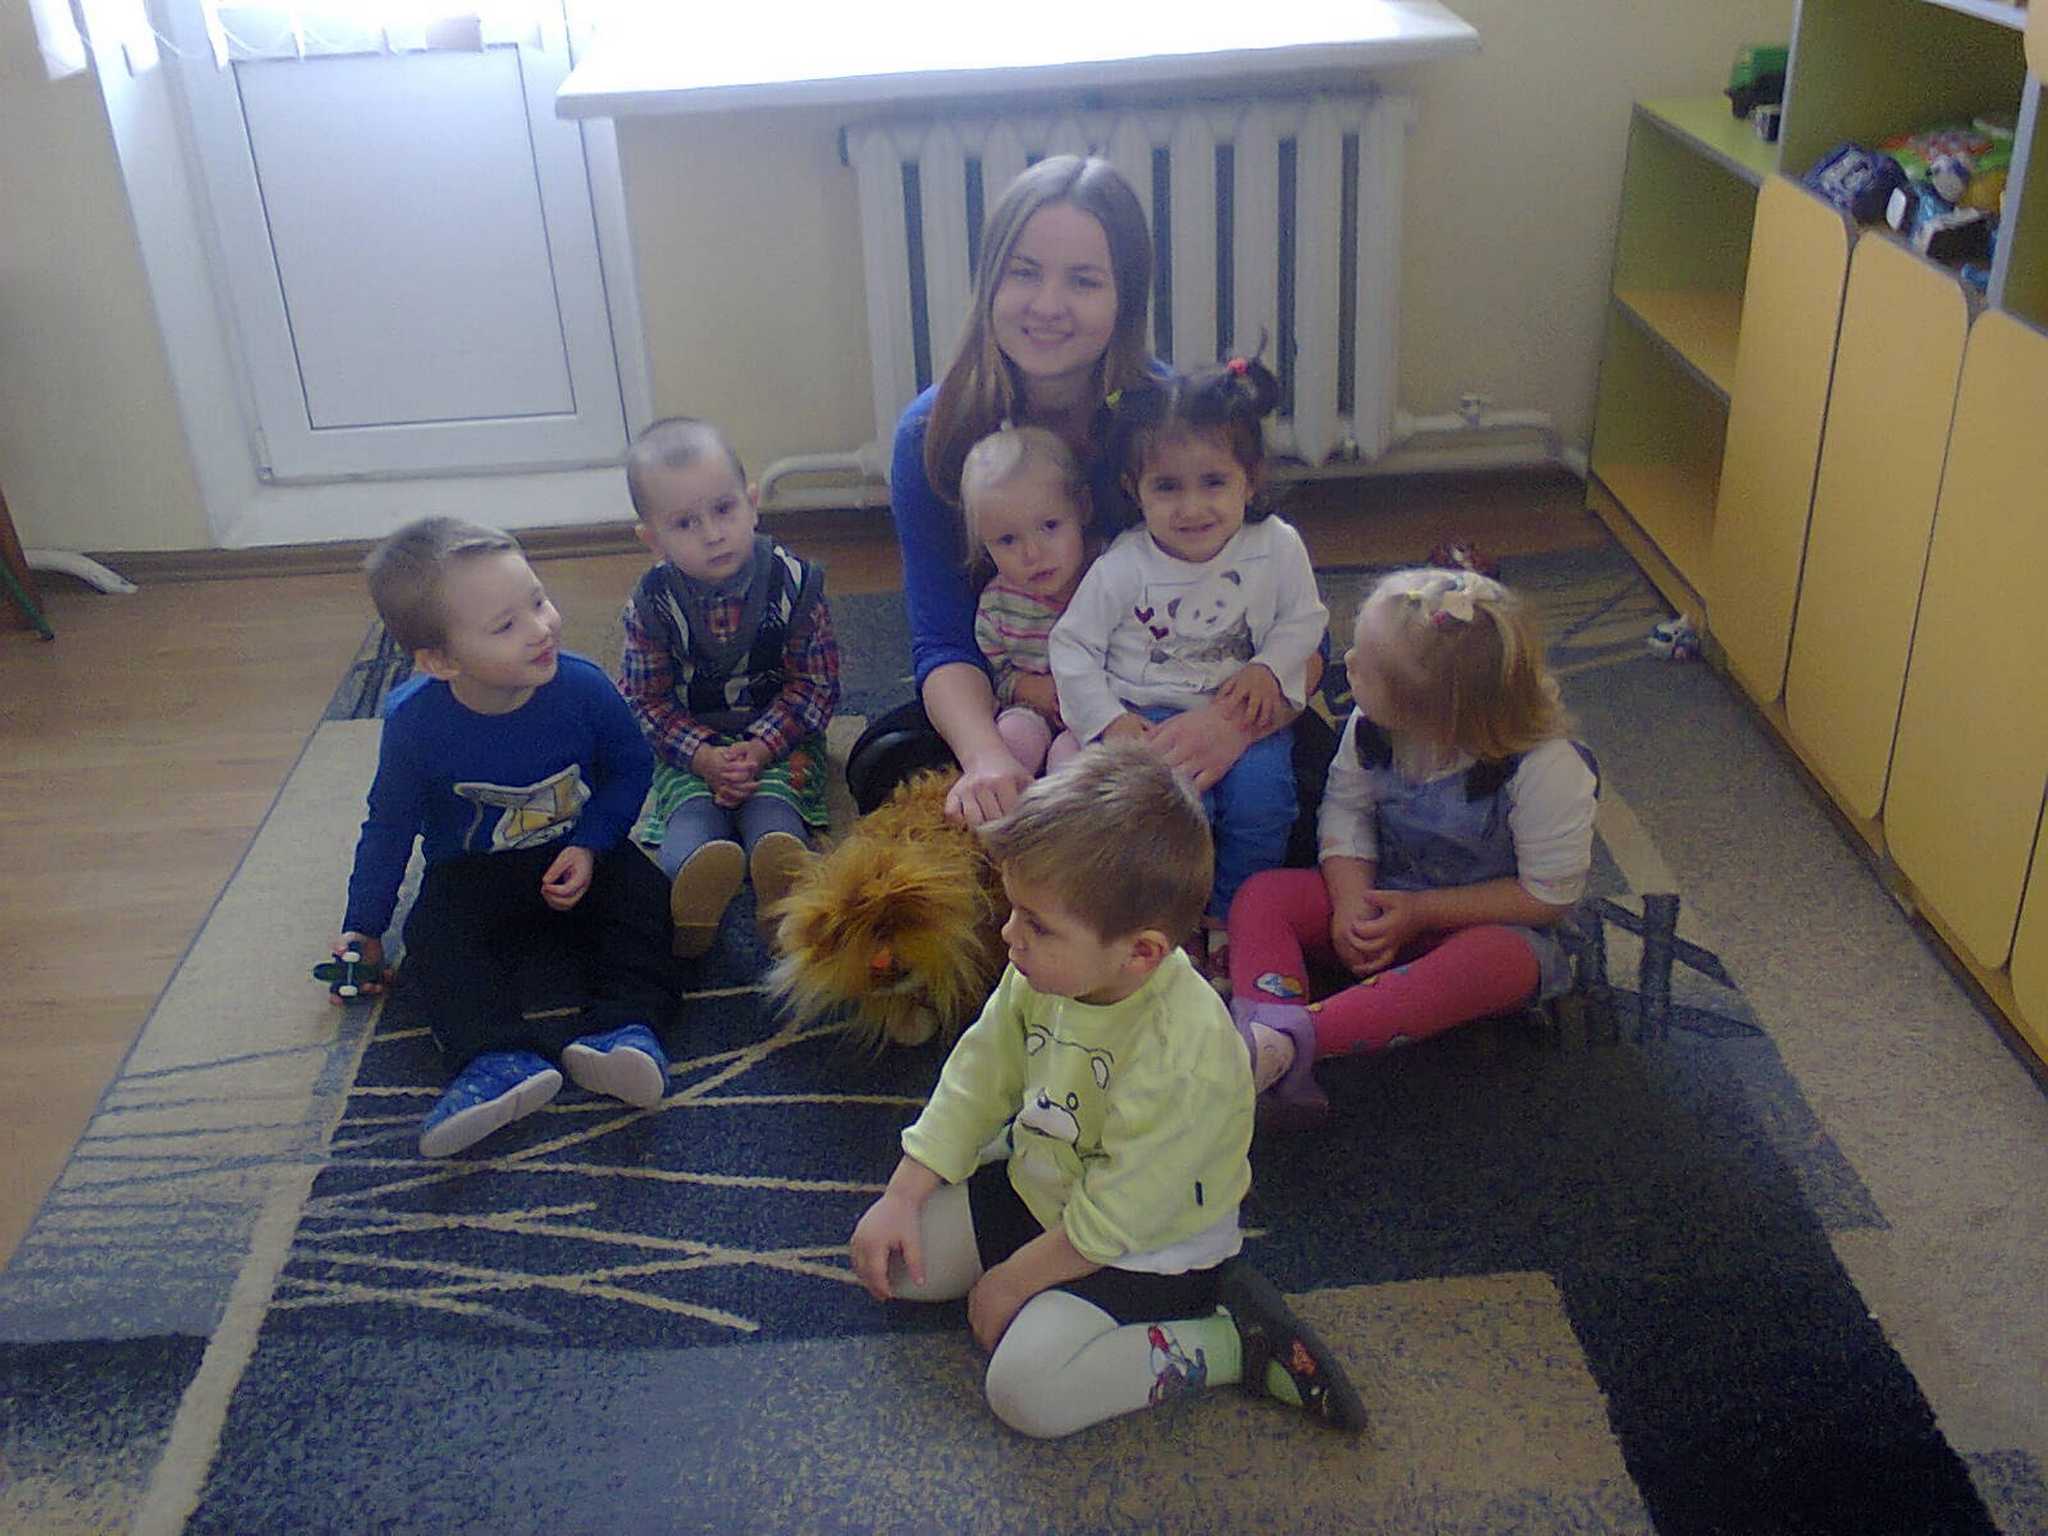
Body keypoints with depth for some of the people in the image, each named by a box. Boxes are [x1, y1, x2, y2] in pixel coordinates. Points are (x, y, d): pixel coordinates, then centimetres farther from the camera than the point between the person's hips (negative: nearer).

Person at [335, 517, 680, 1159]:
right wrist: (362, 927, 0)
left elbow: (630, 768, -2)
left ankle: (624, 1028, -34)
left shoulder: (583, 687, -20)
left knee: (640, 896, -26)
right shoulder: (415, 722, -21)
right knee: (435, 941, -27)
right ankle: (501, 1060, -38)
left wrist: (590, 847, -15)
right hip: (473, 872, 0)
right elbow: (389, 824, -4)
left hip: (578, 855, 1)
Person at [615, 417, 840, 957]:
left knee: (771, 800, -30)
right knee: (692, 806, -29)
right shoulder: (652, 603, -8)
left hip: (780, 736, -1)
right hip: (690, 744, 1)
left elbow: (816, 684, -7)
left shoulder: (793, 581, -11)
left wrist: (761, 747, -19)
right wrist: (702, 756, -20)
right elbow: (645, 699, -4)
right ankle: (695, 871, -58)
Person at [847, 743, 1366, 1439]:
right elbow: (979, 1079, 1)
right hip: (1043, 1187, 8)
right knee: (898, 1258, 2)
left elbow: (1114, 1216, -27)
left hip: (1148, 1246, -8)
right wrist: (902, 1197, -2)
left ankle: (1234, 1344, -8)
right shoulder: (1045, 974, -14)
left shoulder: (1181, 1054, -36)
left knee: (1026, 1388, -23)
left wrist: (1011, 1282, -15)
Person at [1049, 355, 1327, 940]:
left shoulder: (1277, 548, -5)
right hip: (1150, 713, -2)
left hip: (1241, 710, 2)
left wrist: (1269, 668, -10)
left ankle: (1233, 911, 4)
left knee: (1261, 798, -23)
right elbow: (1073, 646, -2)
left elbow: (1304, 619, 8)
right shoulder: (1121, 568, -10)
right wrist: (1107, 720, -11)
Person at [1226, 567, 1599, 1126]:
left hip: (1490, 921, -5)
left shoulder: (1545, 768, -25)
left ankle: (1289, 1039, -53)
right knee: (1262, 895, -15)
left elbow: (1550, 896, -18)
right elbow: (1346, 808, 2)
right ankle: (1260, 1030, -43)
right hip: (1384, 900, 5)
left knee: (1497, 960, -40)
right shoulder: (1370, 728, -11)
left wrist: (1420, 912, -21)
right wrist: (1351, 902, -17)